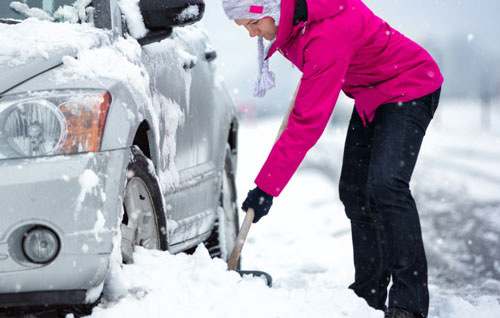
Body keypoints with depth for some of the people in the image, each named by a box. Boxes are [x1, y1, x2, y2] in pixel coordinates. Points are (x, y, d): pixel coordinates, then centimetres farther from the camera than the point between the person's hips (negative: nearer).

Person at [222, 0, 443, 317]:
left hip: (409, 89, -10)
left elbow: (308, 121, -34)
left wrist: (267, 186, -30)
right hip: (370, 96, 10)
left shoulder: (328, 33, -36)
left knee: (385, 185, -24)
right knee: (354, 191, 6)